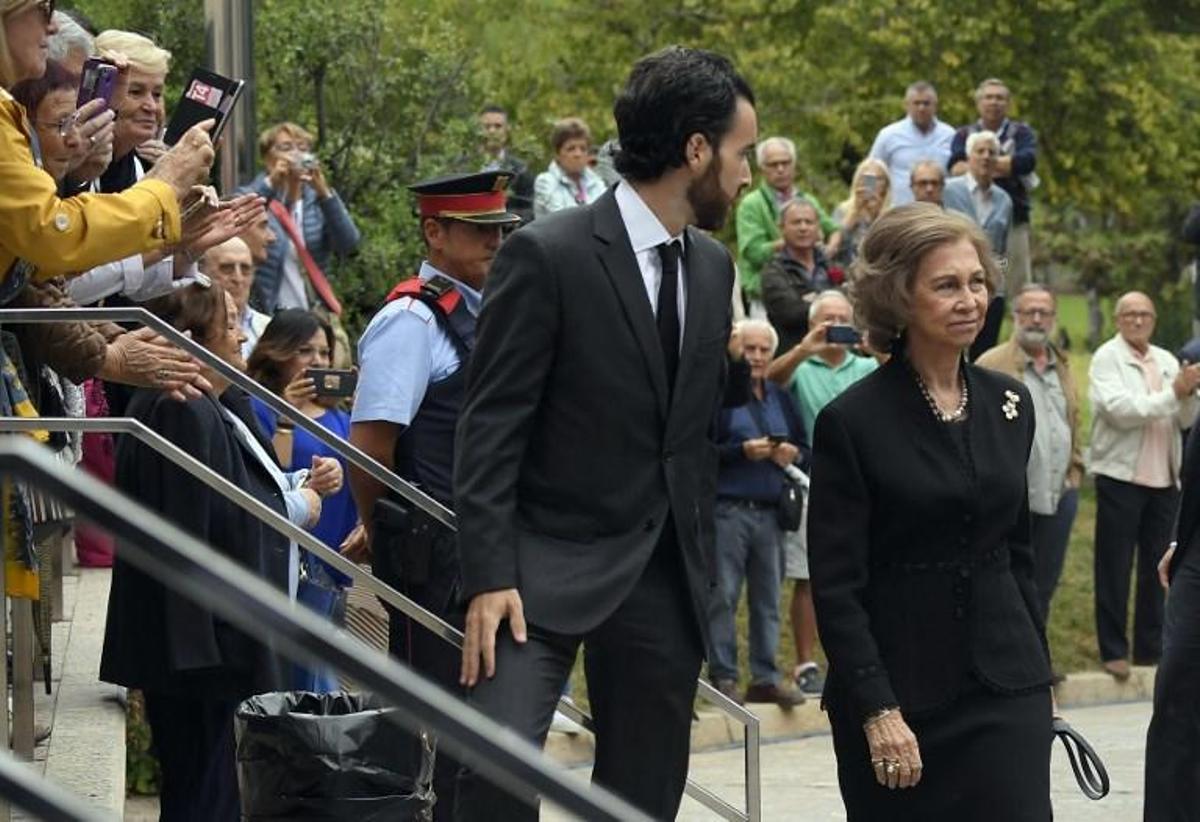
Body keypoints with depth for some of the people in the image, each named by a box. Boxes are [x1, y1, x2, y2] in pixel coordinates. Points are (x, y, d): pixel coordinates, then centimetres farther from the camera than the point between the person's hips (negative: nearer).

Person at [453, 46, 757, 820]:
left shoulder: (713, 267, 11)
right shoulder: (547, 255, -10)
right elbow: (491, 429, -11)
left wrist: (701, 568, 15)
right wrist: (489, 578, -17)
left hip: (665, 579, 6)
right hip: (550, 566, -6)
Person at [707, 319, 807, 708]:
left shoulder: (780, 398, 18)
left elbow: (804, 448, 22)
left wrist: (793, 455, 0)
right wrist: (743, 451, -18)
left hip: (770, 512, 5)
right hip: (728, 510, -5)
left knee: (767, 597, 6)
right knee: (723, 597, -5)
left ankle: (765, 677, 10)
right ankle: (723, 677, -1)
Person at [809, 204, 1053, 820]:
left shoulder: (1009, 405, 8)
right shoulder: (851, 422, -8)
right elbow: (836, 585, -10)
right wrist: (879, 711, -15)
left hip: (1005, 684, 4)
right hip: (897, 689, -4)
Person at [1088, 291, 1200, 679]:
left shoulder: (1166, 361, 13)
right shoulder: (1106, 359, -4)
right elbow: (1120, 410, -18)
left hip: (1164, 479, 5)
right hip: (1120, 476, -5)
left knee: (1157, 567, 9)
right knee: (1114, 567, 0)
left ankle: (1151, 648, 17)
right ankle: (1113, 650, 5)